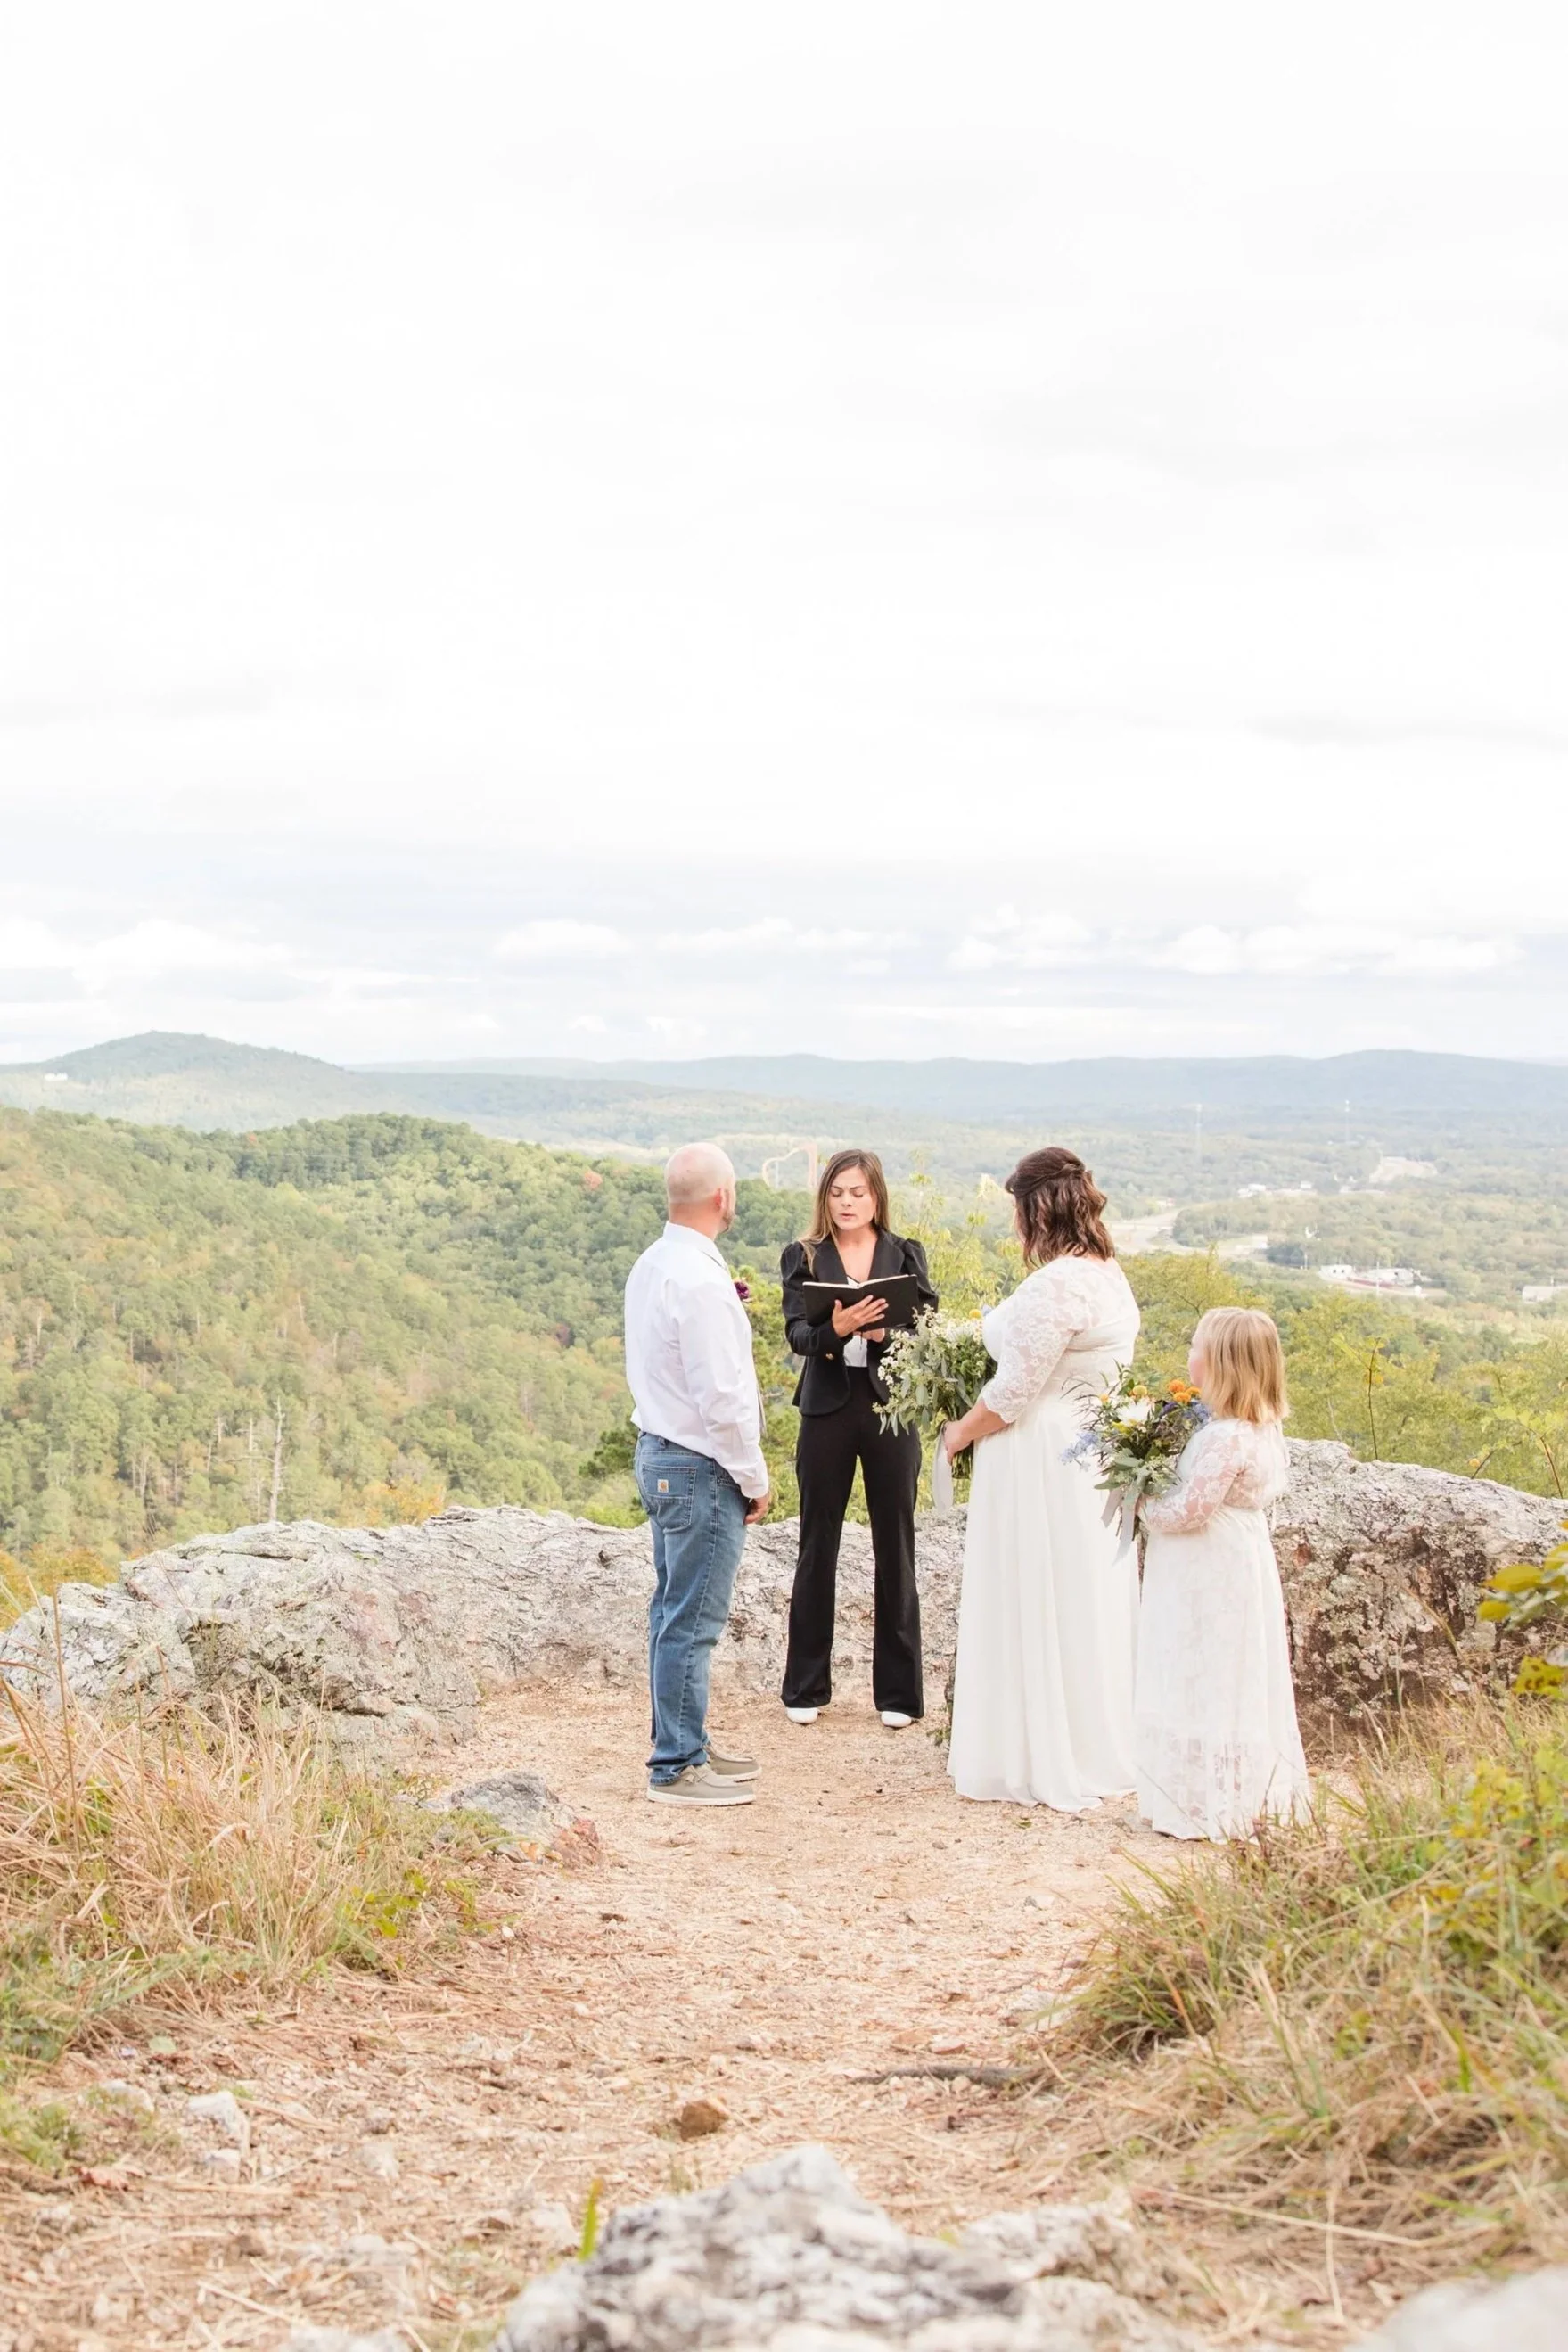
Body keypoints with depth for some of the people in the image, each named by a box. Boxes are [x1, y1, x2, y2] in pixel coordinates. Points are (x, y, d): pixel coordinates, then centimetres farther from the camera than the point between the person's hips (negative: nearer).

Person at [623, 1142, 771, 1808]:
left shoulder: (650, 1265, 8)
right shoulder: (700, 1280, -21)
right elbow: (721, 1396, -21)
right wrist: (754, 1479, -12)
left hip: (658, 1454, 10)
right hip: (701, 1467, -10)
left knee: (672, 1612, 17)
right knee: (691, 1621, -3)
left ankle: (683, 1744, 28)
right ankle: (677, 1767, 4)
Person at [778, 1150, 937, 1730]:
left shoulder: (905, 1255, 5)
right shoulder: (804, 1258, 3)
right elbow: (797, 1333, -8)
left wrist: (887, 1332, -22)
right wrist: (836, 1329, -28)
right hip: (827, 1410, 0)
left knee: (895, 1548, 5)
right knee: (816, 1548, 7)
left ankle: (898, 1691, 14)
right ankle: (806, 1688, 18)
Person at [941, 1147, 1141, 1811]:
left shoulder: (1056, 1284, -20)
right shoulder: (1111, 1276, 9)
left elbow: (1013, 1391, -19)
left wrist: (960, 1433, -3)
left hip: (1040, 1464, -9)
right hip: (1092, 1456, 9)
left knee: (1034, 1610, 1)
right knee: (1082, 1603, 15)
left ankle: (1045, 1763, 10)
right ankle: (1092, 1750, 25)